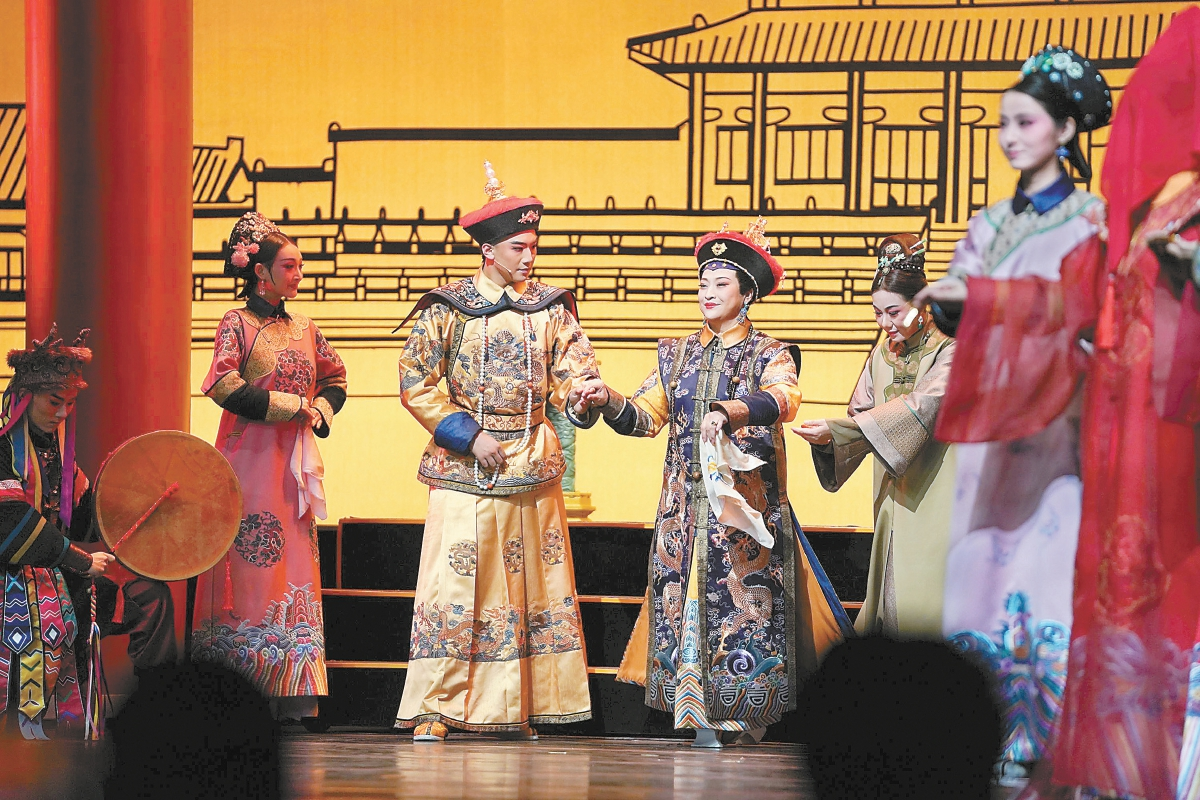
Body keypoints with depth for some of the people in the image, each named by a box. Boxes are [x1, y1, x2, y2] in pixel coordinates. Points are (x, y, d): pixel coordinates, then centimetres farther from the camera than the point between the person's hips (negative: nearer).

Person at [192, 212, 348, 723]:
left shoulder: (304, 329, 14)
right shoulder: (237, 325, -3)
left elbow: (335, 379, 26)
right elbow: (225, 387, -16)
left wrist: (321, 411, 4)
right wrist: (294, 406, -12)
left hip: (292, 462, 6)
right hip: (249, 457, -6)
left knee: (295, 563, 1)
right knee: (251, 564, -8)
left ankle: (293, 696, 0)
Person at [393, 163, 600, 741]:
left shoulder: (550, 308, 8)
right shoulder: (446, 308, -1)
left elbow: (572, 375, 3)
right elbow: (416, 384, -2)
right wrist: (467, 434, -10)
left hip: (532, 468, 4)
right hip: (463, 470, -4)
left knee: (531, 582, 4)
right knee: (454, 583, -8)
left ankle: (517, 711, 10)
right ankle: (434, 709, -4)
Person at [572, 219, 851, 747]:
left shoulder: (769, 356, 1)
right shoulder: (677, 356, 16)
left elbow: (783, 400, -21)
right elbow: (645, 416, 9)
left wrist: (728, 412, -39)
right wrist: (608, 402, -12)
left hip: (747, 500, -4)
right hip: (686, 501, 4)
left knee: (744, 601, -7)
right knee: (686, 599, -3)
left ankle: (741, 714, 1)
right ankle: (701, 715, -3)